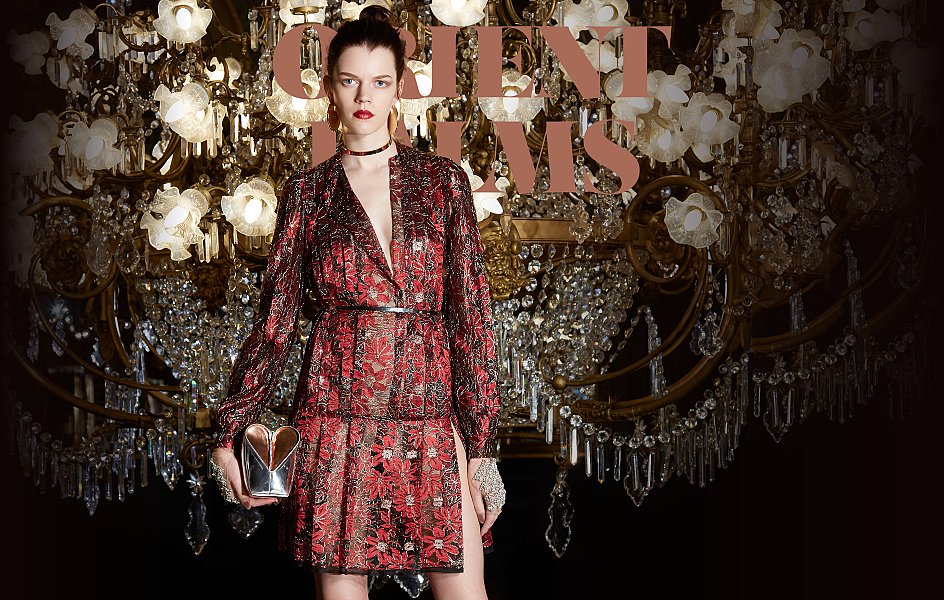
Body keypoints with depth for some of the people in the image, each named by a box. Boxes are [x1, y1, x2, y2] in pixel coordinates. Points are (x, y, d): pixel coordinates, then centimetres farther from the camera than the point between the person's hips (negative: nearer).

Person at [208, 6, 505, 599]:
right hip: (336, 416, 0)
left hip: (430, 413, 0)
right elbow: (276, 317, 9)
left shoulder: (443, 181, 6)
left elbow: (472, 311, 3)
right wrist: (231, 432, 4)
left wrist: (482, 443, -2)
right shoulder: (308, 191, 8)